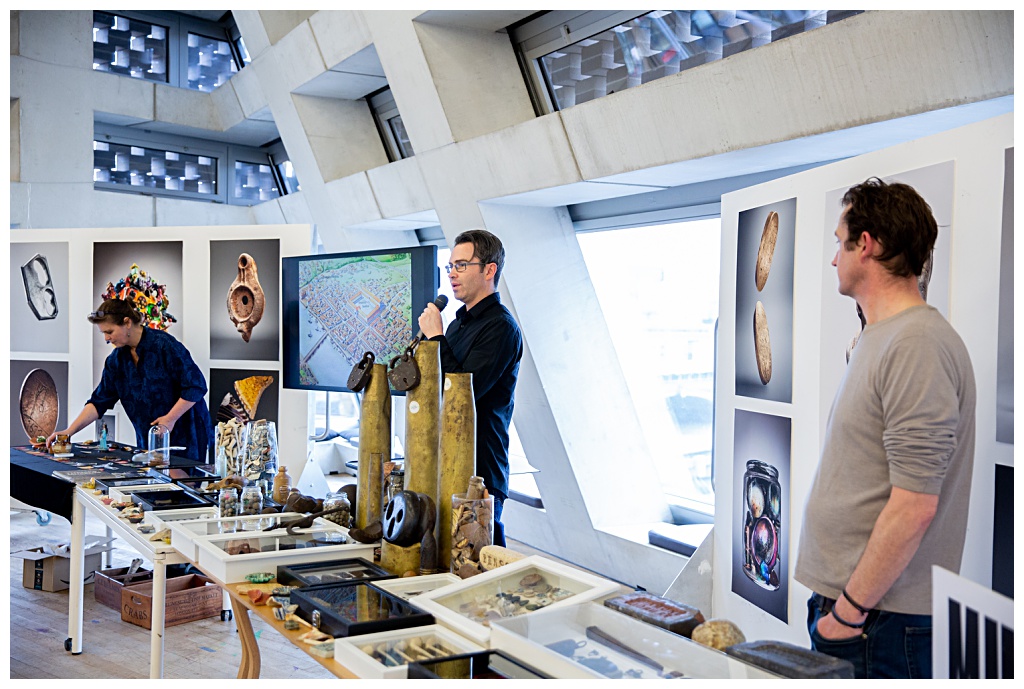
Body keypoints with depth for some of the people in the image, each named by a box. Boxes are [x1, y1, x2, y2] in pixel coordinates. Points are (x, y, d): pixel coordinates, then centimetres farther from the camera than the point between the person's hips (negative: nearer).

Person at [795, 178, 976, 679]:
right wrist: (837, 601, 16)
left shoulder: (917, 345, -18)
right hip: (844, 599, 9)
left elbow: (914, 506, -23)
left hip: (880, 620, -9)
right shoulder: (878, 338, 14)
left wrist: (850, 610, -17)